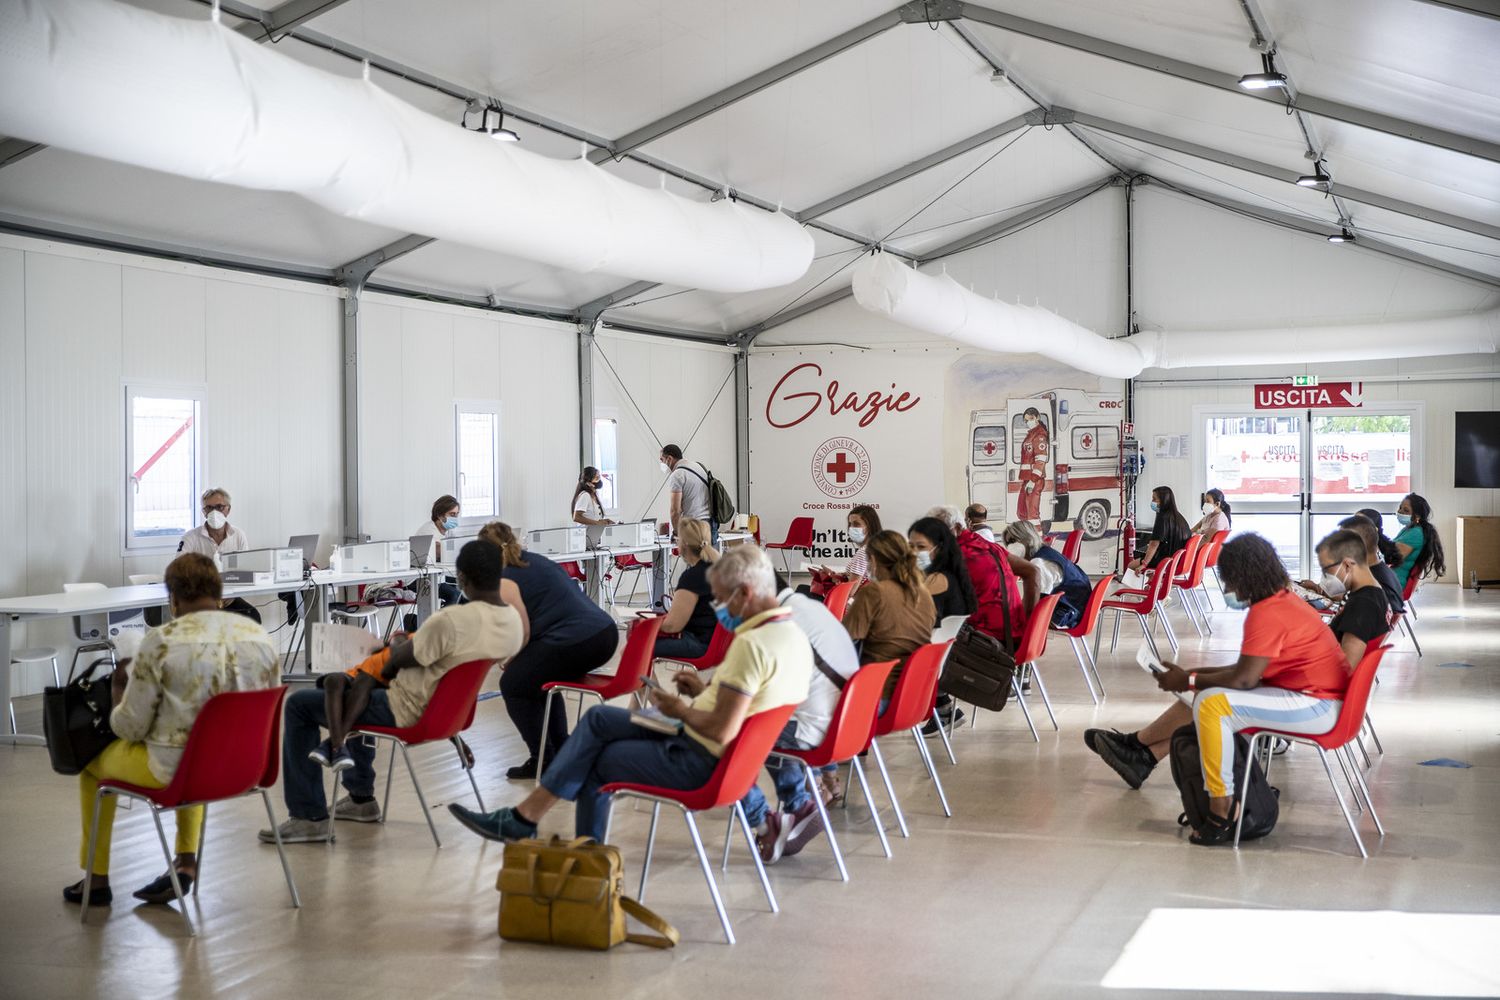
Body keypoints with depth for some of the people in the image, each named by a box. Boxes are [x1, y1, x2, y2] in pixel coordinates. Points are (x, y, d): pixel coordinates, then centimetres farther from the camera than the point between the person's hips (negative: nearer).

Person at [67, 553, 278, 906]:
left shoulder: (161, 642, -16)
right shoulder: (261, 636, -3)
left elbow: (130, 727, -10)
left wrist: (119, 692, 10)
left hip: (175, 770, -4)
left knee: (93, 764, 26)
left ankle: (96, 879, 35)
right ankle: (186, 862, 29)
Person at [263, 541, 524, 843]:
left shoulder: (451, 620, -31)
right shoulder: (515, 621, -7)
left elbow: (401, 657, -13)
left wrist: (394, 650, 10)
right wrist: (412, 643, 13)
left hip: (409, 713, -9)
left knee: (299, 705, 5)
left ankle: (309, 817, 7)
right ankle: (360, 797, 40)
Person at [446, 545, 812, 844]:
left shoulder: (752, 644, -27)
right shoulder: (794, 634, 4)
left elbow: (722, 731, -29)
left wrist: (680, 710, -11)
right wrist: (706, 691, 8)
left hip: (697, 762, -10)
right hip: (717, 754, 10)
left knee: (591, 761, 6)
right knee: (598, 718, 17)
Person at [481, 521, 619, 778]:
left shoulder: (505, 581, -3)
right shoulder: (537, 560, 23)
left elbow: (522, 633, -6)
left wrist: (508, 661, 14)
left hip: (577, 643, -9)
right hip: (605, 632, 9)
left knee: (514, 683, 12)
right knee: (538, 674, 30)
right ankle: (562, 750, 30)